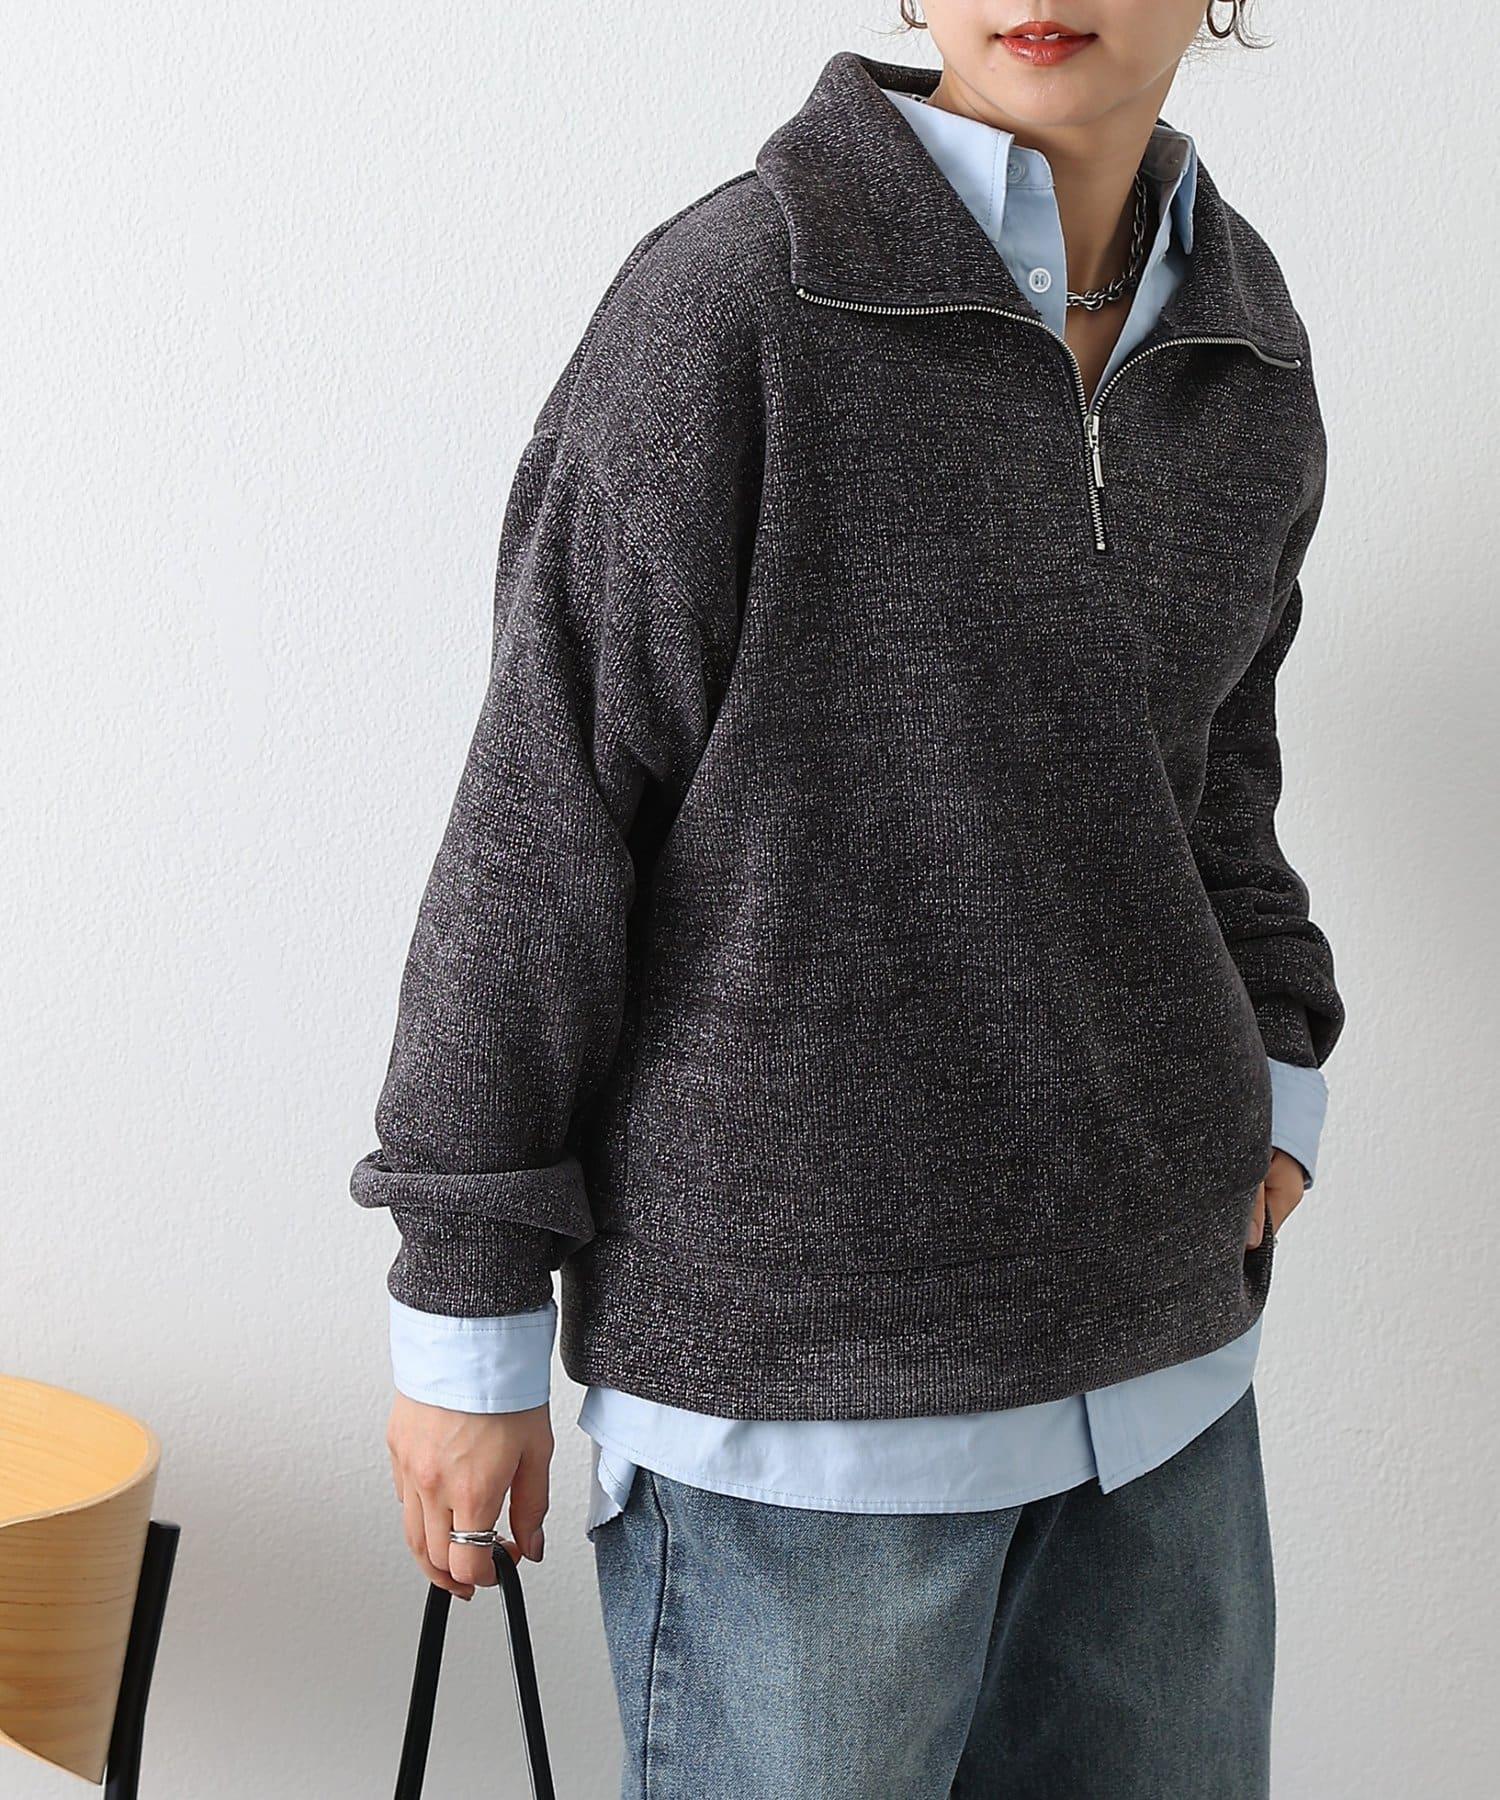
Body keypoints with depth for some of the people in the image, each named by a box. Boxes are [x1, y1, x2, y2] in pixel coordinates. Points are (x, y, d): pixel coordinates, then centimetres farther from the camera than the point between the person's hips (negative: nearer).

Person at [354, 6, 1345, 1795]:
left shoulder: (1248, 348, 8)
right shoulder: (738, 298, -10)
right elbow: (543, 821, -8)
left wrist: (1269, 1065, 8)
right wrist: (469, 1316, -6)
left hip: (1157, 1344, 6)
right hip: (789, 1363, -5)